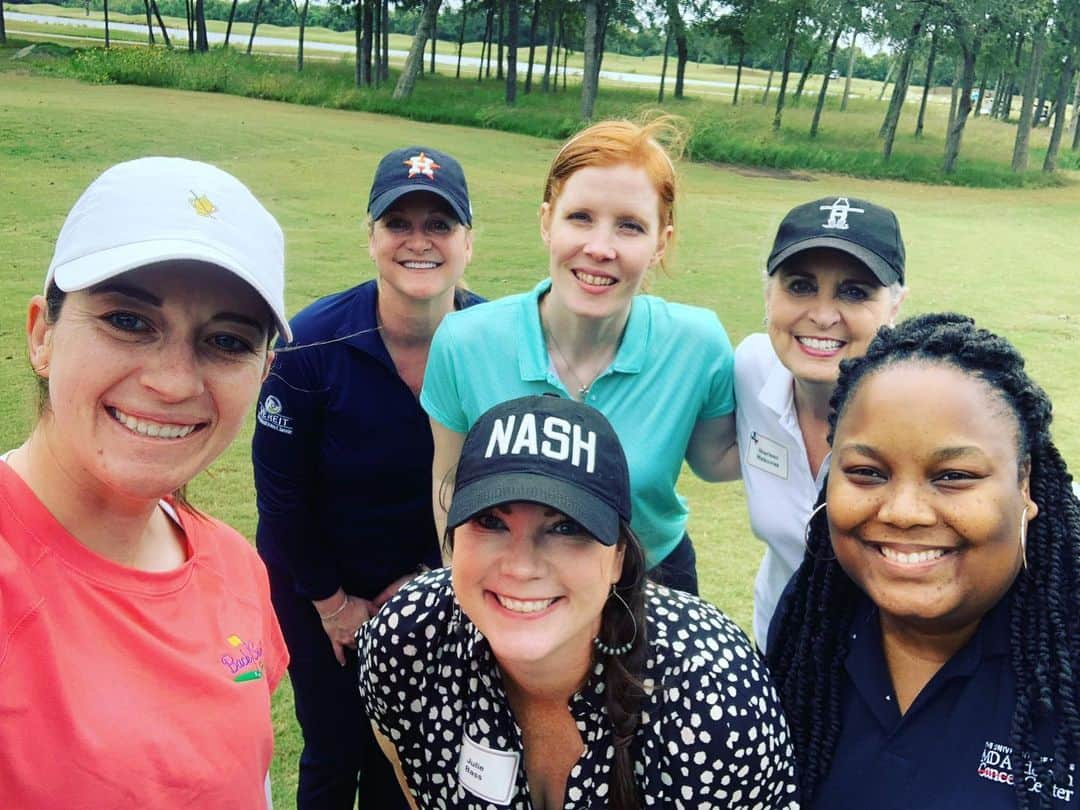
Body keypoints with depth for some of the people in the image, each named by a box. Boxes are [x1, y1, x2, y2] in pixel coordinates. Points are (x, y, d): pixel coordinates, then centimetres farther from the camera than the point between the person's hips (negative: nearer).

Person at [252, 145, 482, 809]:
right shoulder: (314, 342, -24)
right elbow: (281, 491, -13)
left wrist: (429, 575, -4)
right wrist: (332, 602, -5)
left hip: (432, 586, 2)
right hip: (320, 586, -1)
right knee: (334, 755, 13)